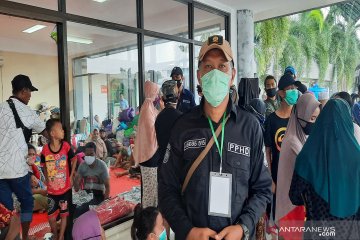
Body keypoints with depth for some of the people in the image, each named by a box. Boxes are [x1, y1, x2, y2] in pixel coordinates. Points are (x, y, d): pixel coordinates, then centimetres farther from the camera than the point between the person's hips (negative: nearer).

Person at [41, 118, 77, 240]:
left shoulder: (66, 146, -13)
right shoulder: (45, 149, -12)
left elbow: (74, 160, 2)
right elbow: (44, 166, 5)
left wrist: (71, 177, -2)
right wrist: (47, 180, 1)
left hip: (65, 188, 0)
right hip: (52, 190, 1)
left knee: (63, 215, 14)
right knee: (51, 217, 10)